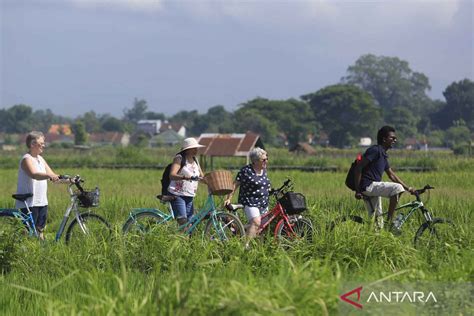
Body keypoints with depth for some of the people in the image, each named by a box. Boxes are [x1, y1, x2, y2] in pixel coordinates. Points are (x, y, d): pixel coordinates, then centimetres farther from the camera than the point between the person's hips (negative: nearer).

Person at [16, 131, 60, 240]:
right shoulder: (27, 159, -12)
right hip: (29, 203, -8)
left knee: (40, 230, 11)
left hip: (42, 202, 8)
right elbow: (34, 175, -31)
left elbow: (53, 176, 15)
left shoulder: (40, 159, 14)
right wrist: (49, 176, -47)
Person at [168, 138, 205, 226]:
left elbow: (202, 177, 21)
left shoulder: (195, 160, 14)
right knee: (183, 221, -19)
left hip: (190, 196, 7)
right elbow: (172, 175, -21)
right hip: (177, 195, -7)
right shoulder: (179, 158, -7)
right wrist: (185, 177, -39)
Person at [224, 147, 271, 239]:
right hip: (250, 202, -8)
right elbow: (235, 185, -10)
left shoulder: (264, 170, 12)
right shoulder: (246, 171, -11)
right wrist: (228, 198, -16)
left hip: (263, 204, 8)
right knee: (256, 222, -26)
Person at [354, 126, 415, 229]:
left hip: (373, 188, 10)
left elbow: (392, 175, 24)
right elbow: (358, 168, -16)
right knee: (397, 188, -21)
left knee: (377, 223, 8)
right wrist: (358, 191, -18)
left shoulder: (383, 154, 19)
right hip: (368, 185, -10)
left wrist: (408, 188, 18)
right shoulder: (375, 150, -11)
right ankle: (389, 222, -17)